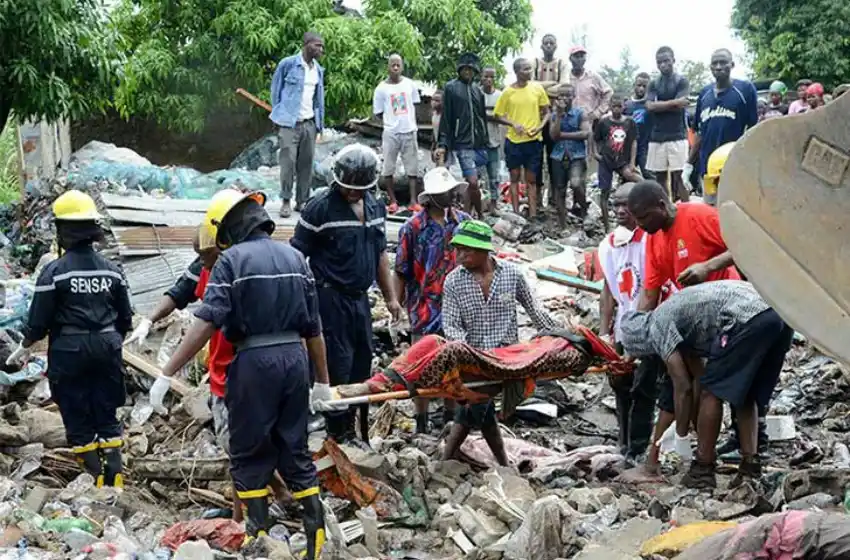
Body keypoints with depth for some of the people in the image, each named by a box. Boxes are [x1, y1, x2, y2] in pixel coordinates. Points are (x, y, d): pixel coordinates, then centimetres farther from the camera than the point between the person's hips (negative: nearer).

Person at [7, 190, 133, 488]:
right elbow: (125, 318, 9)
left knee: (78, 419, 7)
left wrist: (24, 347, 10)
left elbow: (38, 320, -7)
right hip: (106, 349, 4)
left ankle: (96, 478, 8)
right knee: (107, 416, 12)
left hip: (68, 352, -4)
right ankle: (115, 477, 9)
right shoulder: (111, 270, 2)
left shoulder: (54, 271, -12)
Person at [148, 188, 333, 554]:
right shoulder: (295, 257, 10)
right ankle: (316, 533, 16)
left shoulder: (232, 260, -7)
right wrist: (322, 380, 19)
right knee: (295, 449, 16)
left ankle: (259, 534, 10)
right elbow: (313, 327, 11)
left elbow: (205, 324, -17)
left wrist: (167, 375, -16)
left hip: (255, 362, -5)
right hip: (295, 359, 5)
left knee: (249, 454, 9)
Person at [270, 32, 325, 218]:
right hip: (290, 122, -5)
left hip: (310, 123, 5)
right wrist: (278, 115, 1)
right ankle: (286, 201, 1)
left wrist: (320, 122, 11)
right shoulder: (288, 64, -5)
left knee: (306, 164, 5)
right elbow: (275, 89, 3)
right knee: (288, 162, -7)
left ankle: (302, 201, 12)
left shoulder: (318, 70, 11)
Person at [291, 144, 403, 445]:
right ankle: (340, 434, 5)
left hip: (360, 298, 7)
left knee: (362, 363, 11)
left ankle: (354, 430, 22)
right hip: (330, 298, -7)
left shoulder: (376, 207, 12)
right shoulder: (320, 208, -10)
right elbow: (297, 256, -9)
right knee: (338, 365, -5)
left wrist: (391, 297, 20)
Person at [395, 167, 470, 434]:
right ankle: (421, 423, 14)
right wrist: (398, 306, -5)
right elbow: (401, 272, -3)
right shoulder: (414, 227, -7)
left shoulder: (463, 221, 4)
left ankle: (451, 418, 26)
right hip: (426, 308, -3)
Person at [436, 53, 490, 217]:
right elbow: (446, 117, -3)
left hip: (479, 144, 5)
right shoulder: (450, 88, -1)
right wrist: (443, 144, -9)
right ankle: (480, 215, 3)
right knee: (472, 183, -12)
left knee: (471, 184, 6)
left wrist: (486, 140, 17)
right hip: (462, 144, -5)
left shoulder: (477, 89, 13)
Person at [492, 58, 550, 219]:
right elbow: (497, 116, 2)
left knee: (531, 179, 7)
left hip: (533, 140, 1)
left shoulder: (537, 88, 0)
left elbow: (546, 112, 7)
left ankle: (533, 215, 9)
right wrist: (513, 123, -14)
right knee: (515, 177, 6)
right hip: (514, 140, -1)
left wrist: (540, 126, -11)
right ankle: (516, 214, 11)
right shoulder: (508, 92, -4)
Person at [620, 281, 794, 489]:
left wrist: (682, 435, 14)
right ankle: (750, 466, 15)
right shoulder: (676, 316, 31)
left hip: (748, 318, -9)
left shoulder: (657, 327, 6)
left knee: (712, 391, 5)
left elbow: (683, 387, 4)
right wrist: (692, 424, 45)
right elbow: (699, 376, 38)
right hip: (779, 313, 9)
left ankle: (703, 471, 10)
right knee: (744, 394, 21)